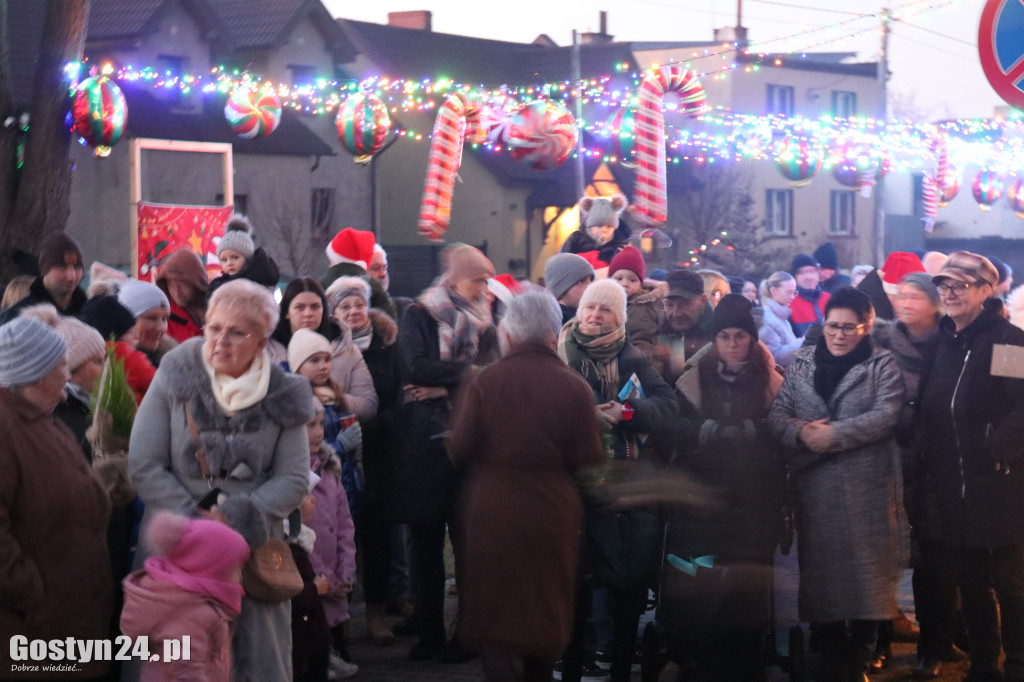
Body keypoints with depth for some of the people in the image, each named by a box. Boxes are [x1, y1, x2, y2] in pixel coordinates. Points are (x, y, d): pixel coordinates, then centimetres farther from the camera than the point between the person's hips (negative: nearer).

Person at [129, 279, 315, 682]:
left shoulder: (282, 396, 3)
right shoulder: (175, 379, -2)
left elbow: (294, 480, 1)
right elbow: (144, 466, -5)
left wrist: (238, 516, -14)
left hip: (254, 547, 1)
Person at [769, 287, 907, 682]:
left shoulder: (883, 366, 2)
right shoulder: (802, 364, 12)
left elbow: (885, 416, -11)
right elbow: (778, 413, 7)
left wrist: (834, 435, -17)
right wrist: (800, 432, -14)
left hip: (867, 489, -3)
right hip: (814, 489, 3)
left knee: (866, 574, -2)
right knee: (818, 574, 5)